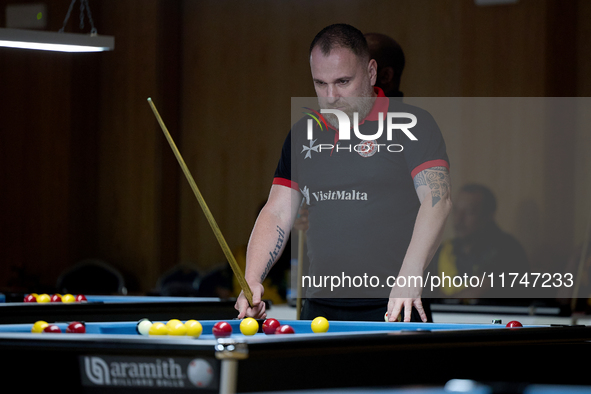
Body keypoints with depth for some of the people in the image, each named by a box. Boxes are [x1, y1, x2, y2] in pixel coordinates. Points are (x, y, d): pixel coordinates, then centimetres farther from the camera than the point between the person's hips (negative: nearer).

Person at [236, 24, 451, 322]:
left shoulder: (412, 124, -4)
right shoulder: (303, 135, 14)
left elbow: (437, 199, -16)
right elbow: (277, 212, 12)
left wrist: (409, 276, -30)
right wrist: (251, 281, -5)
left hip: (392, 309, -5)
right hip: (320, 308, 5)